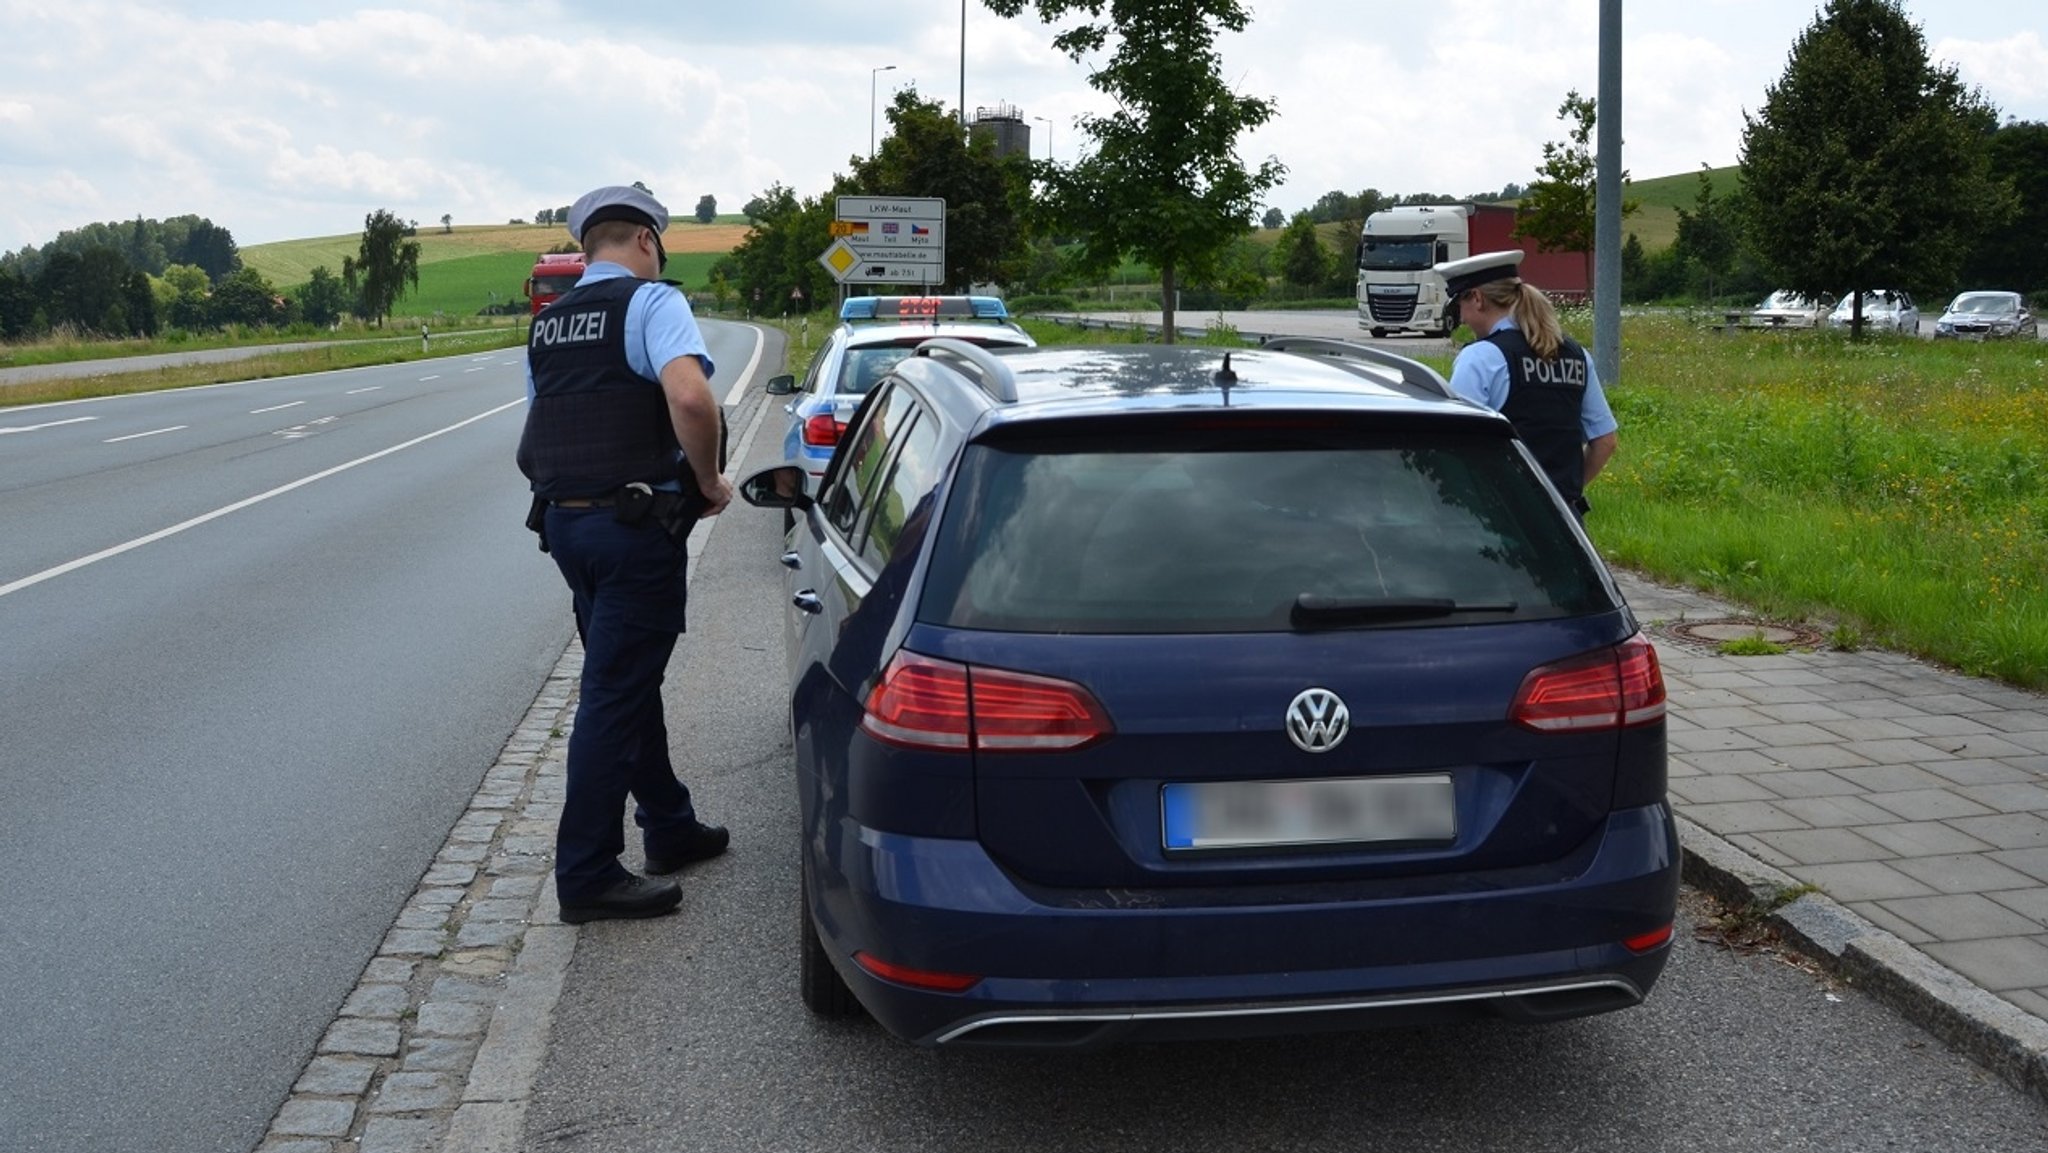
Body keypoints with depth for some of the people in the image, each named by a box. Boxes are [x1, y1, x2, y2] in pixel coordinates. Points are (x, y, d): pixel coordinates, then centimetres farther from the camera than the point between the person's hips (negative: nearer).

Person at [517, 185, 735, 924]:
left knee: (628, 680, 19)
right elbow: (690, 396, -26)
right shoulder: (651, 302, -9)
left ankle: (670, 828, 31)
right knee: (615, 694, -3)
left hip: (564, 521, 8)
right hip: (634, 524, -8)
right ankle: (587, 875, 3)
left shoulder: (548, 324, 15)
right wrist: (709, 481, -14)